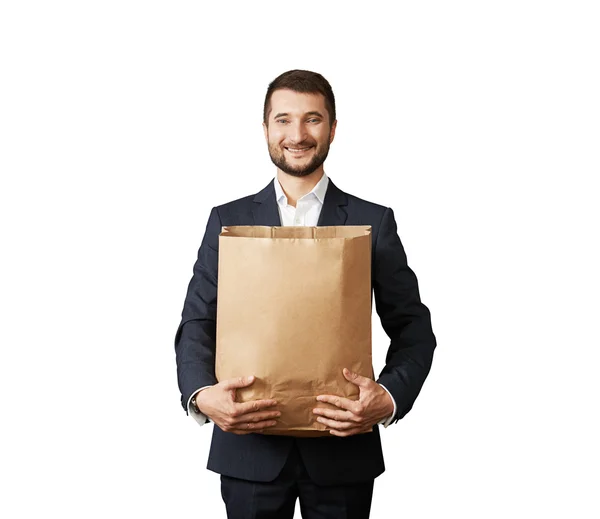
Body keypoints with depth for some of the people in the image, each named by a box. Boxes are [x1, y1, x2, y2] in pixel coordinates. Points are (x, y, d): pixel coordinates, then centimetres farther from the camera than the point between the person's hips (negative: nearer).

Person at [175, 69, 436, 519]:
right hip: (249, 448, 1)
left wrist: (390, 398, -19)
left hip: (342, 450, 0)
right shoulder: (227, 221, 4)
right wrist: (201, 394, -18)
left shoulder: (373, 222, 1)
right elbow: (197, 324, 2)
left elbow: (412, 327, 0)